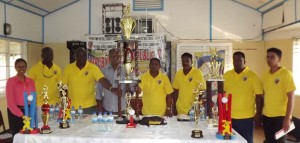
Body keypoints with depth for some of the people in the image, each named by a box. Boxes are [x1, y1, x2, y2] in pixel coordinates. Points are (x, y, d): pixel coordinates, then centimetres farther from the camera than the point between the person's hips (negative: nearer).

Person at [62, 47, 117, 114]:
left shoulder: (93, 67, -6)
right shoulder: (68, 68, 0)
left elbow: (102, 80, -19)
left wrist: (111, 88, -38)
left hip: (89, 107, -1)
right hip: (72, 107, 2)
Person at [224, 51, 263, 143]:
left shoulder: (252, 76, -5)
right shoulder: (226, 75, 4)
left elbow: (259, 97, -4)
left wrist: (258, 116, -5)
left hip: (246, 118, -3)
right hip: (229, 117, 3)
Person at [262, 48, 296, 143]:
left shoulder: (286, 74, -10)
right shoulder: (265, 75, 6)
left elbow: (291, 97, -12)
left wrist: (287, 118, -16)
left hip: (280, 116, -5)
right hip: (266, 116, 5)